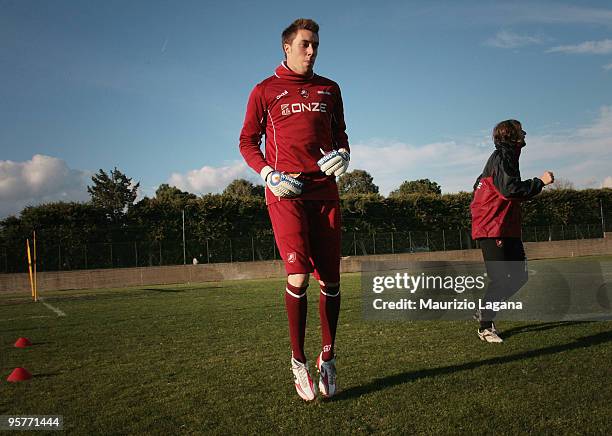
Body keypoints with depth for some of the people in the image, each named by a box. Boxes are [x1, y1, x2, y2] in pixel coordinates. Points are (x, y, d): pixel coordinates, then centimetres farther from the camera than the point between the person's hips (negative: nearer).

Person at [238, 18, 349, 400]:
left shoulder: (329, 89, 18)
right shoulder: (265, 91, 8)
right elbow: (248, 141, 9)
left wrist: (343, 155, 1)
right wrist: (268, 173, -7)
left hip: (324, 190, 4)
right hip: (285, 192, -3)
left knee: (330, 279, 3)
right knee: (298, 275, -17)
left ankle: (328, 359, 20)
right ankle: (299, 360, 2)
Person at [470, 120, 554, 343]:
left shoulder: (508, 157, 20)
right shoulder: (501, 157, -11)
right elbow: (510, 189, -24)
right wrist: (540, 182, -15)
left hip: (509, 230, 10)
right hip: (492, 229, -10)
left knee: (519, 276, 8)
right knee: (501, 279, -9)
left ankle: (485, 312, 19)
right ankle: (485, 326, 3)